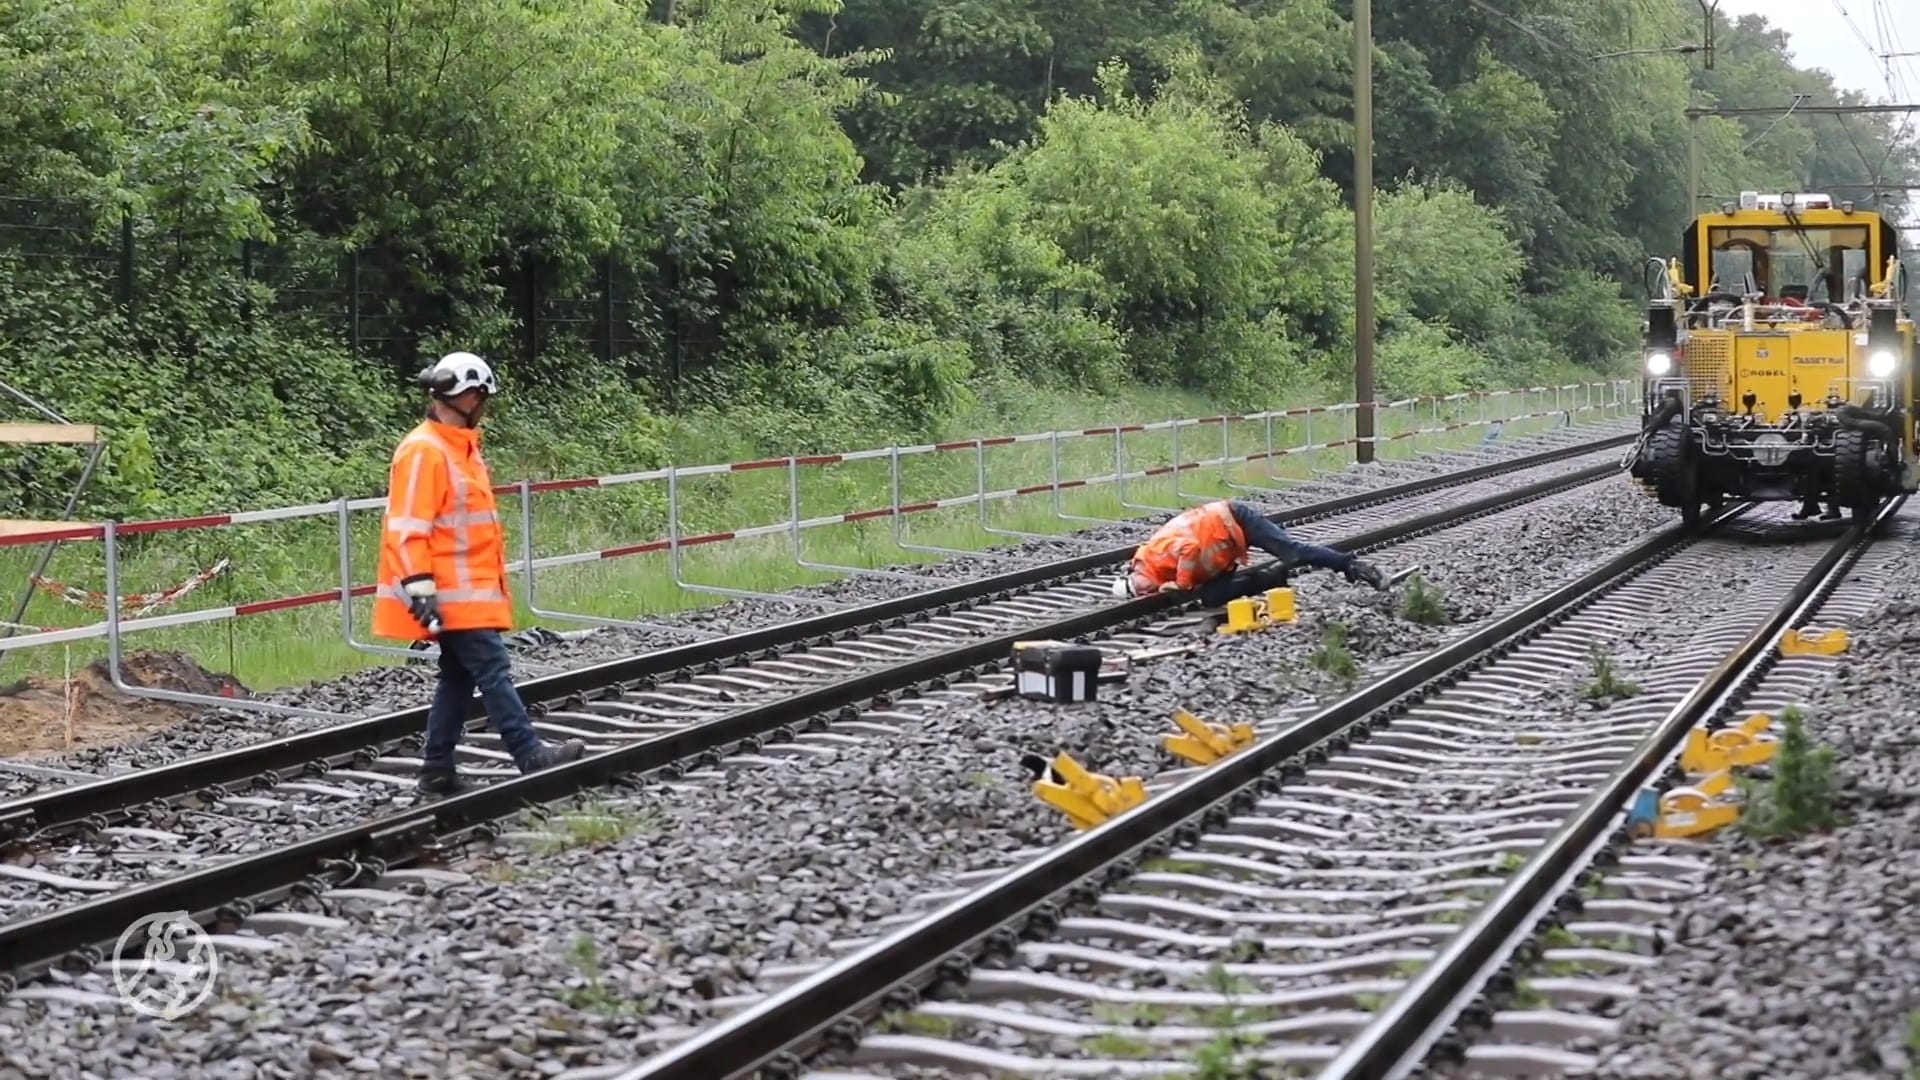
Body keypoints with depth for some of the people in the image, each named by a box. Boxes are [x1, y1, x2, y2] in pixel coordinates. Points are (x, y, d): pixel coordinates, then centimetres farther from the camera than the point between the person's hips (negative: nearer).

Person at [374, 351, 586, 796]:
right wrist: (421, 591, -23)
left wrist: (491, 585, 26)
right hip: (453, 593, -10)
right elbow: (408, 529, -19)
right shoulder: (423, 451, -14)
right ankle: (530, 754, -10)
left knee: (459, 677, 10)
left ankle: (438, 770, 14)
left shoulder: (462, 447, 17)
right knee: (493, 670, -11)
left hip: (471, 589, 10)